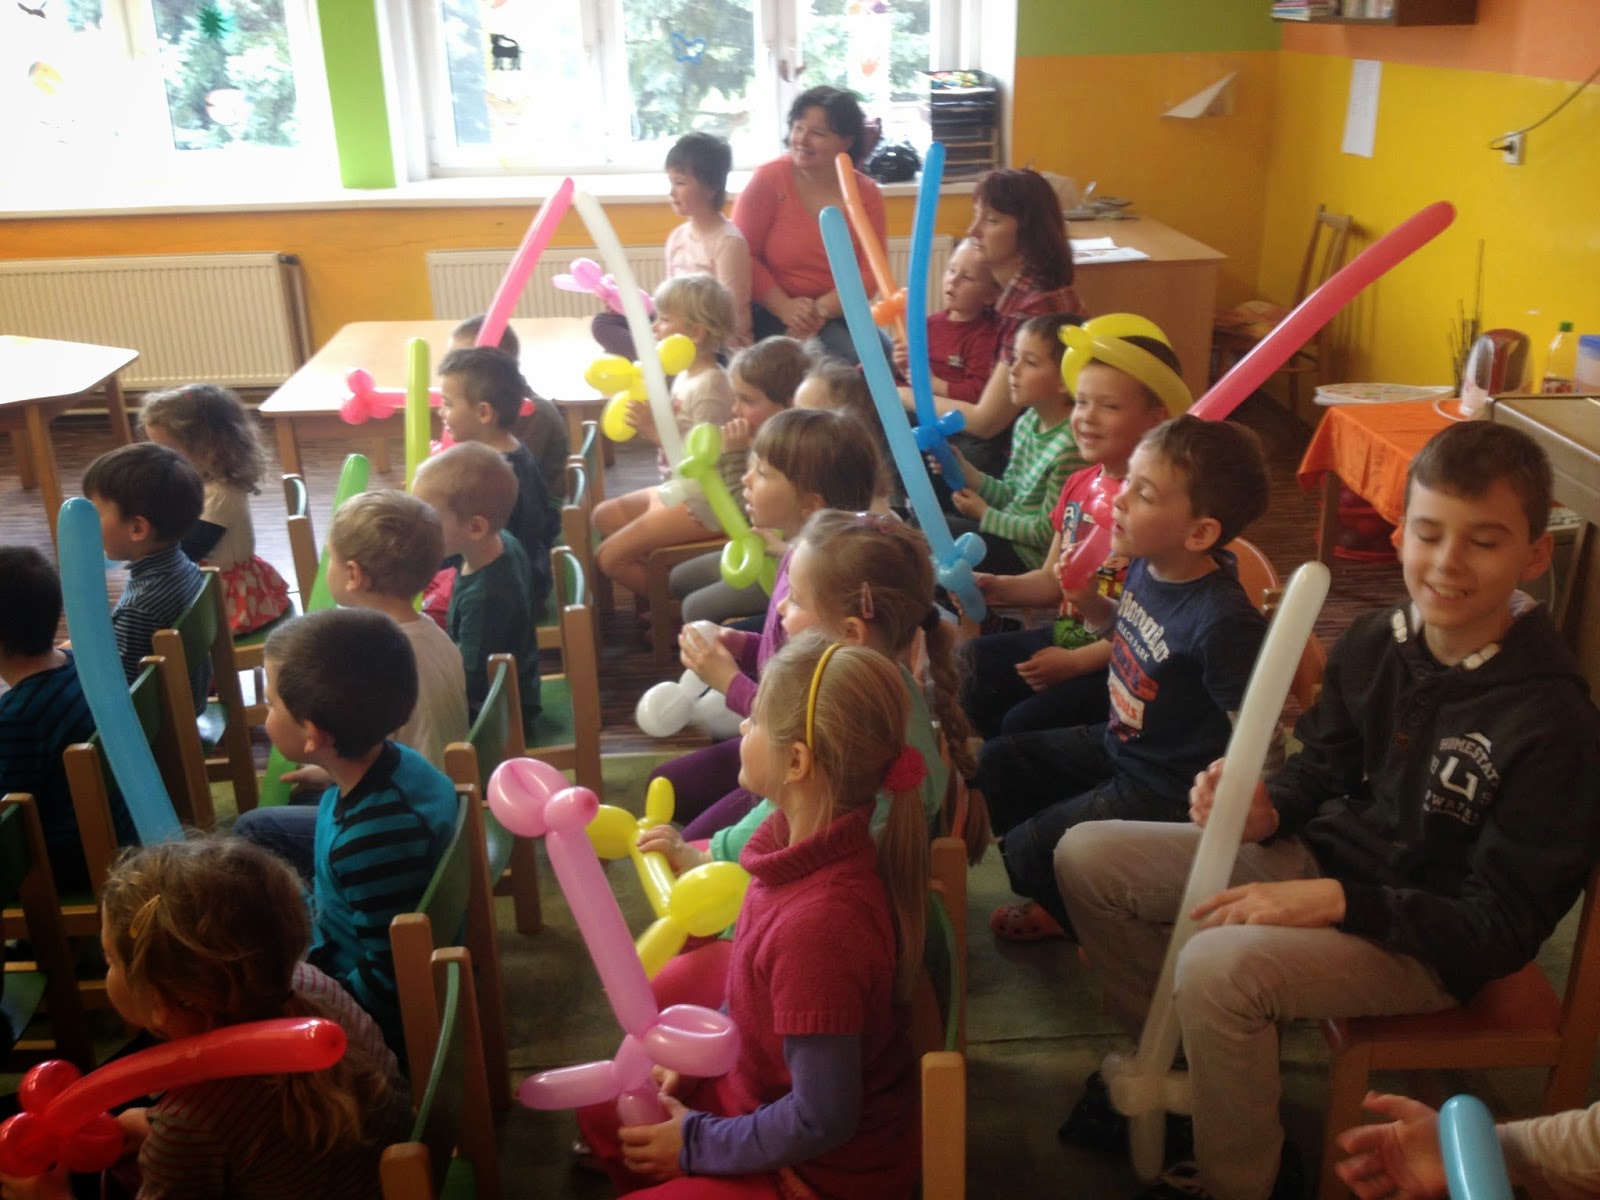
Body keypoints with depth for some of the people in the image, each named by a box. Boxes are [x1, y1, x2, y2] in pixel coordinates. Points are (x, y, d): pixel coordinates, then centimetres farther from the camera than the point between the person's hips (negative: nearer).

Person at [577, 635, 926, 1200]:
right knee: (602, 1110, 19)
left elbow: (821, 1122, -27)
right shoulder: (806, 837, -11)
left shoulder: (820, 922, -36)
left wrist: (697, 1143, -14)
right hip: (765, 1090, 8)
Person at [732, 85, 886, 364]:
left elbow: (869, 274, -4)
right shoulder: (768, 179, -4)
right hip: (769, 315, -3)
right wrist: (784, 307, -20)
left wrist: (821, 310, -19)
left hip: (837, 317, 3)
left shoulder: (867, 195, 3)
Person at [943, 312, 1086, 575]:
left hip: (1030, 558, -8)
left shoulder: (1070, 447, -26)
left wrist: (985, 514, -10)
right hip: (1011, 533, 8)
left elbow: (1046, 532, -21)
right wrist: (964, 470, -6)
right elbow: (1011, 494, 9)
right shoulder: (1027, 422, 0)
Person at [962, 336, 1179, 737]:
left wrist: (1074, 662, -19)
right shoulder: (1078, 485, 6)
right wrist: (998, 588, -4)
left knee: (1024, 724, -22)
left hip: (1122, 664, -8)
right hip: (1064, 634, 8)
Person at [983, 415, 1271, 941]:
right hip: (1117, 743, 9)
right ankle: (1065, 899, 30)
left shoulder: (1226, 624, -32)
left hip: (1165, 792, -9)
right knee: (996, 763, 15)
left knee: (1029, 851, -12)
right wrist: (1088, 600, -4)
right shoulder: (1145, 563, -8)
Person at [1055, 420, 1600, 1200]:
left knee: (1219, 965, -34)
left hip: (1427, 940, -7)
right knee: (1087, 857, 2)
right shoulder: (1375, 641, -7)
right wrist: (1265, 812, -14)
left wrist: (1333, 901, -27)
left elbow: (1503, 929, -19)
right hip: (1324, 855, 7)